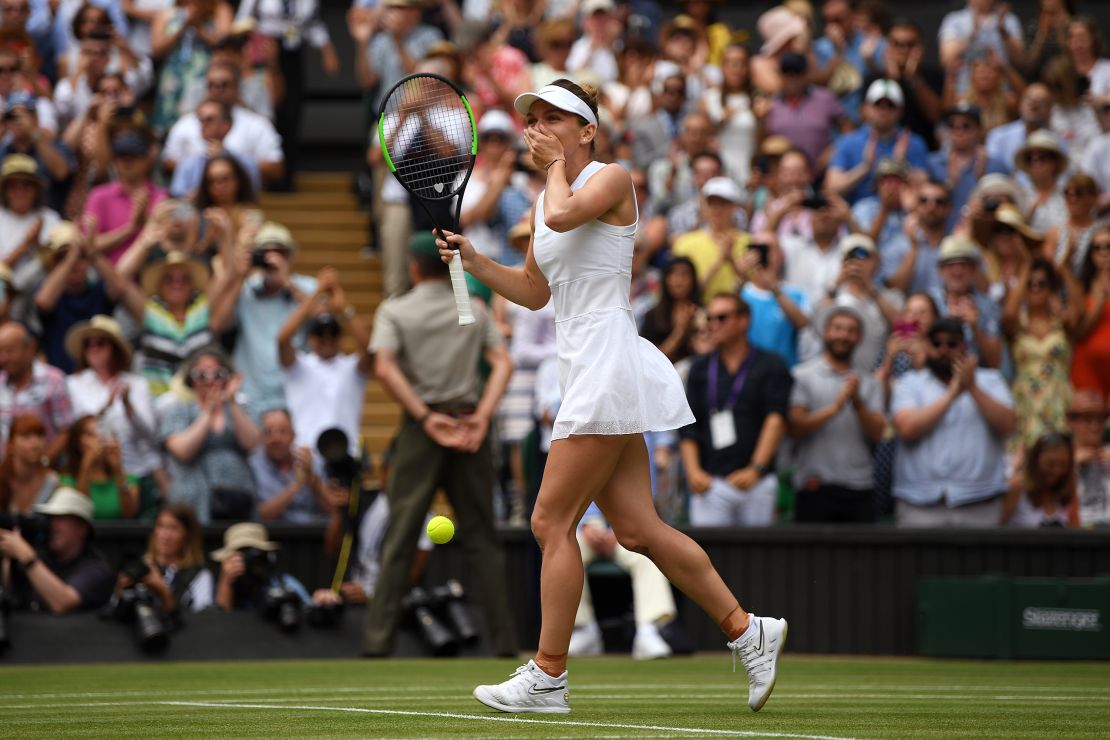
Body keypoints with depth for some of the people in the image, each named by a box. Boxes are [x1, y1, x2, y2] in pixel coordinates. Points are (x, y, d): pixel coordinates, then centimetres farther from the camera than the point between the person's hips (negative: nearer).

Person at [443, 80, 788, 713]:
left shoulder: (613, 179, -6)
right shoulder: (548, 200, 18)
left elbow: (563, 214, -27)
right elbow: (535, 292, 27)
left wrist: (558, 162, -7)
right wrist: (473, 260, 13)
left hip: (609, 363, -9)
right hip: (586, 372, 9)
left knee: (551, 521, -7)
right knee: (636, 528, 6)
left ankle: (548, 677, -1)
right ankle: (748, 632, 12)